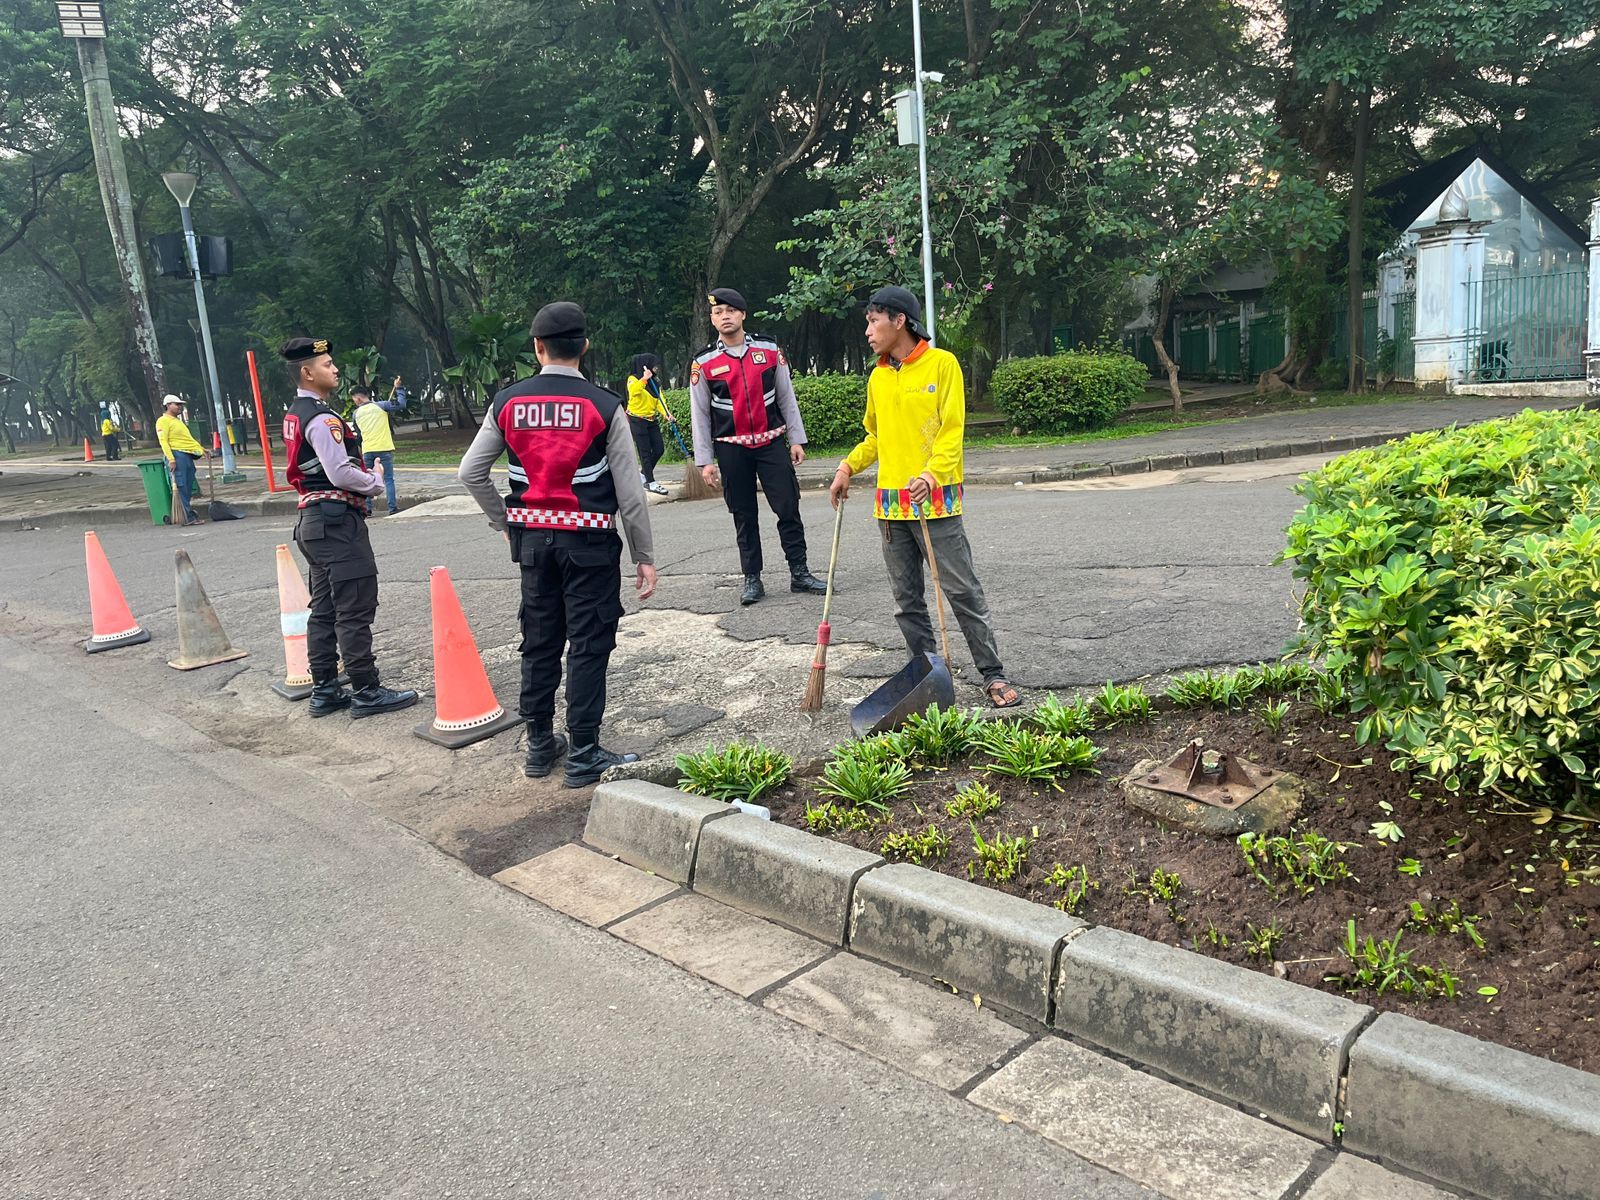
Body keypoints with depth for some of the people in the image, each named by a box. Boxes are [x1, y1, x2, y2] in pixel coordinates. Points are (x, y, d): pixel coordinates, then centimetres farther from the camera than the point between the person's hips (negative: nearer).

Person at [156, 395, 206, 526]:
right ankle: (188, 517, -14)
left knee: (188, 489, 5)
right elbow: (163, 441, -11)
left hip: (188, 456, 9)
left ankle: (189, 517, 6)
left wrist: (202, 449, 23)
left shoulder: (178, 421, 27)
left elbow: (189, 439, 32)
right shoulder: (163, 421, -1)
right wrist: (170, 459, -20)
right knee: (181, 487, -11)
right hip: (176, 454, -9)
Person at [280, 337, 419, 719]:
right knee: (355, 609, -6)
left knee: (324, 608, 13)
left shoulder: (294, 414, 15)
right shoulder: (321, 418, -16)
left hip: (314, 520, 10)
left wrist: (366, 478, 11)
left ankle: (324, 690, 19)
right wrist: (376, 481, -6)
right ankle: (366, 691, -2)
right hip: (337, 519, -10)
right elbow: (341, 473, -23)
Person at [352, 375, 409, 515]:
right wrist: (399, 388, 3)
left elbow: (358, 431, 17)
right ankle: (392, 507, -1)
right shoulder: (380, 406, -4)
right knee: (388, 479, 3)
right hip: (384, 449, -2)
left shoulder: (356, 413, 6)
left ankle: (366, 508, 8)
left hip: (367, 451, 2)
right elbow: (401, 405, -8)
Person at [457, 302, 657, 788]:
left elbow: (470, 473, 5)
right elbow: (630, 492, -9)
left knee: (539, 641, 15)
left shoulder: (507, 402, 1)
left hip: (533, 540, 4)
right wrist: (645, 557, -1)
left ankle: (540, 746, 26)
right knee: (588, 646, 3)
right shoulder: (604, 406, -9)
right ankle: (584, 756, 8)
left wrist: (506, 522, 16)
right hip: (590, 542, -4)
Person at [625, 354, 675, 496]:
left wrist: (667, 414, -13)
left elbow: (659, 400, 2)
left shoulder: (654, 382, 12)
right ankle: (651, 483, 0)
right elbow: (633, 391, -32)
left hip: (651, 420, 7)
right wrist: (644, 378, -32)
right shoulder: (633, 379, -9)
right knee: (645, 452, -5)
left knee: (659, 450, 5)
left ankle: (643, 473, 25)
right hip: (637, 420, -7)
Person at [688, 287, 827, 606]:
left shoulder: (769, 350, 2)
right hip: (731, 448, -1)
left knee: (788, 507, -1)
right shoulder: (703, 363, -2)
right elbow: (699, 414, 1)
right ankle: (752, 578, 16)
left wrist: (796, 439, 4)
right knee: (744, 516, 6)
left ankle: (799, 573, 9)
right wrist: (704, 461, -1)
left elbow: (787, 397, 7)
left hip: (771, 442, 1)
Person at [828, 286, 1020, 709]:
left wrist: (932, 474, -24)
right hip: (891, 503, 6)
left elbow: (952, 431, -10)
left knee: (963, 591, -3)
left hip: (936, 500, -6)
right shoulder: (878, 377, 13)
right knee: (907, 598, 9)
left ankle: (993, 675, 5)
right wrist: (848, 467, 9)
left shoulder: (942, 363, -4)